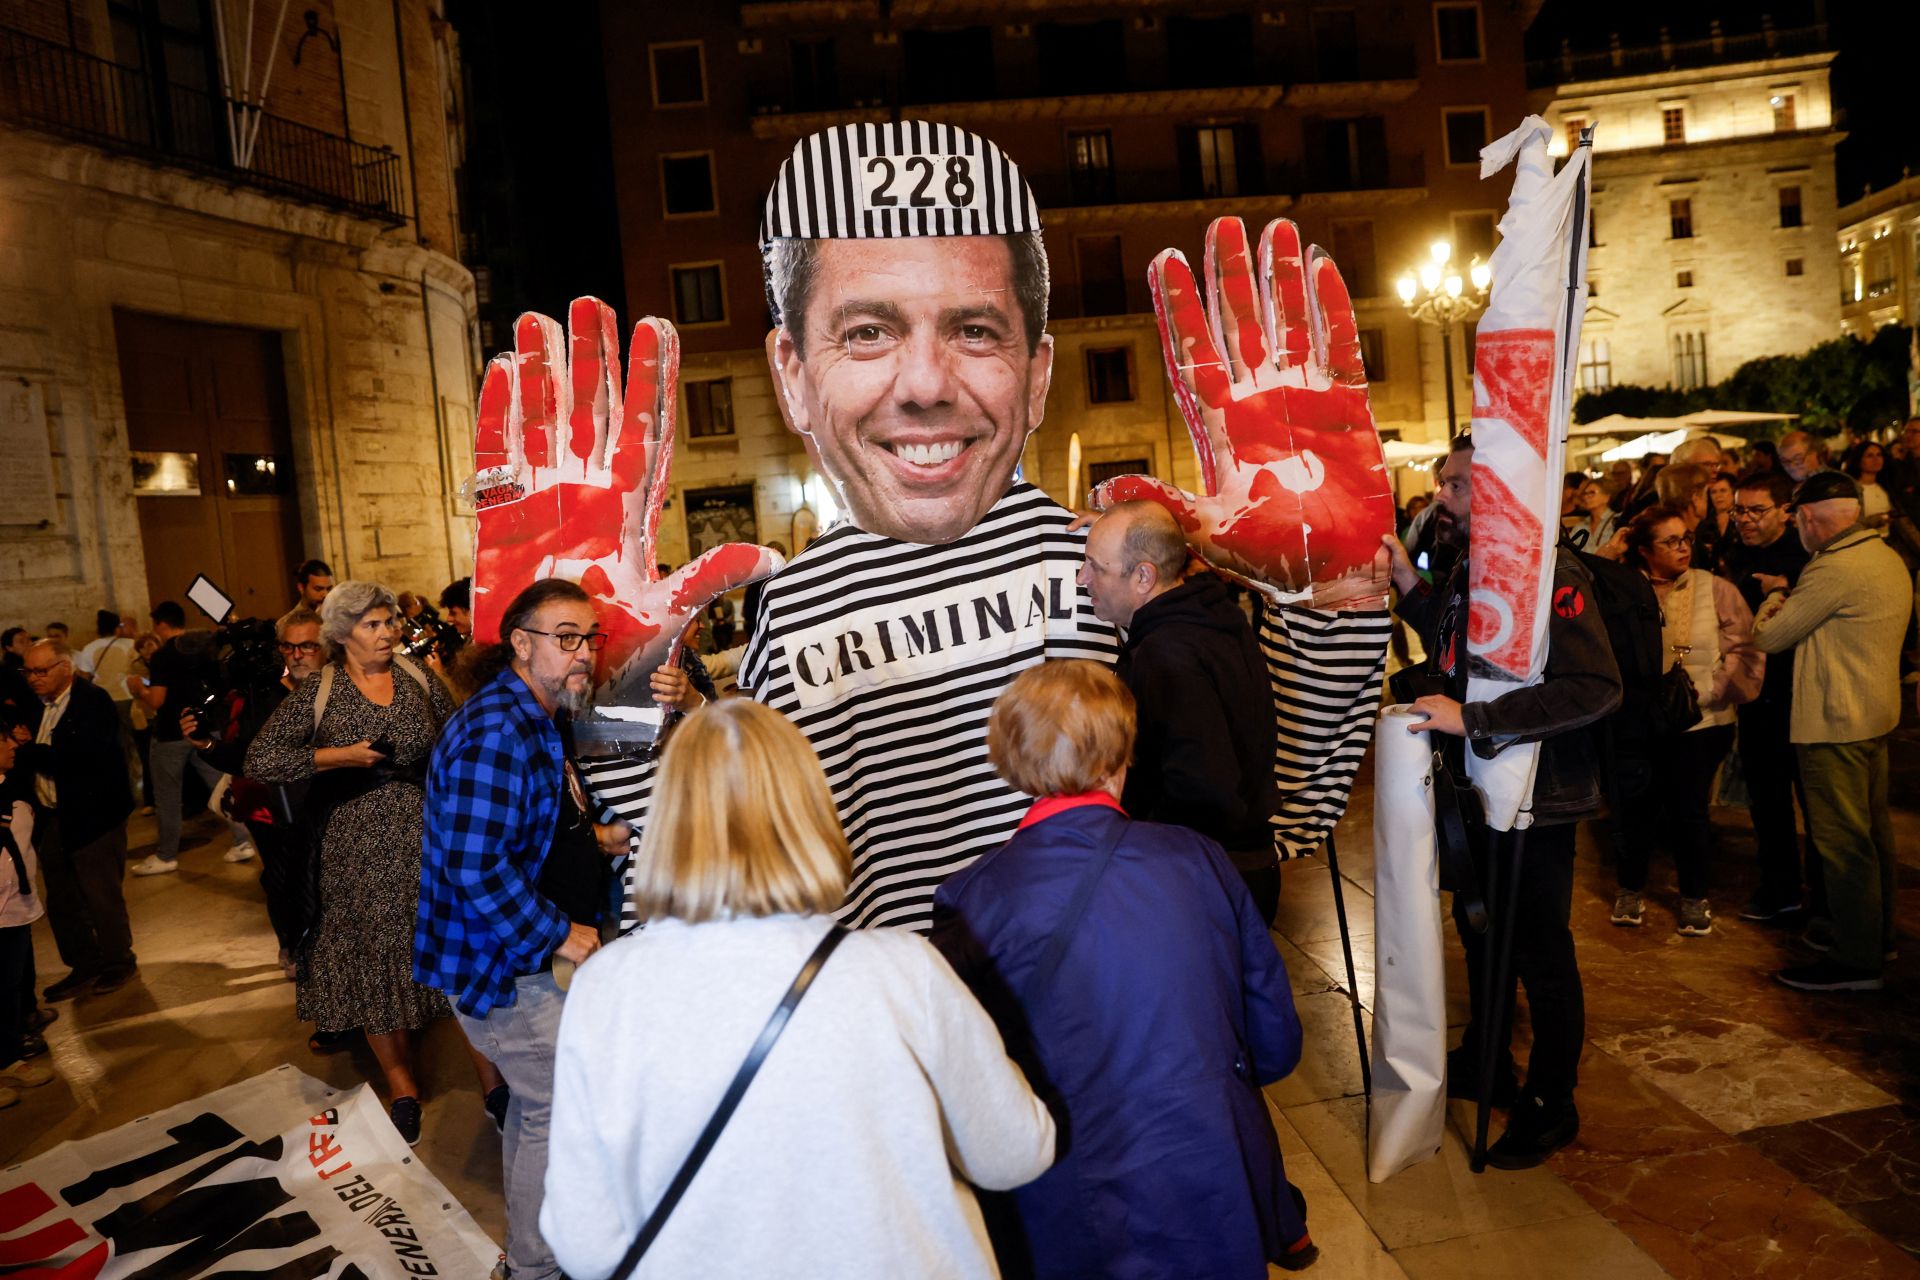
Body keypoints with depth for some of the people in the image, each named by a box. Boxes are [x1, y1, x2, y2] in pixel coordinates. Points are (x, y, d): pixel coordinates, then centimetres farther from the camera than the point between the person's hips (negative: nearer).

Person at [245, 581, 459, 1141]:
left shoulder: (420, 680, 3)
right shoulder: (318, 692, -4)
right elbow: (260, 759, -11)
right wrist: (339, 755, -16)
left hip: (428, 839, 1)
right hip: (359, 847, -1)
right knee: (371, 958, 5)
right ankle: (400, 1082, 20)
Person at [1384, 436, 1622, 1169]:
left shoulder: (1549, 576, -22)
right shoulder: (1468, 571, 6)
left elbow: (1595, 687, -31)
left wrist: (1472, 719, -31)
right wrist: (1409, 586, 7)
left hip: (1534, 803, -9)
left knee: (1541, 954, 7)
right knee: (1479, 931, 23)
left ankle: (1551, 1104, 26)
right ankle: (1485, 1063, 44)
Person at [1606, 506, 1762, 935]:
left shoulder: (1715, 590, 0)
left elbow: (1743, 650, -4)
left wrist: (1705, 689, -16)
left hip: (1700, 721, 0)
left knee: (1690, 809, 6)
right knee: (1638, 806, 9)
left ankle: (1696, 897, 25)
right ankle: (1631, 888, 29)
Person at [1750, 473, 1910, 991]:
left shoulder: (1833, 569, -21)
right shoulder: (1887, 558, 10)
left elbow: (1768, 636, -14)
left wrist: (1774, 594, 5)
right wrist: (1788, 596, 7)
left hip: (1835, 723, -10)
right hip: (1875, 714, 10)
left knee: (1843, 841, -3)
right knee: (1872, 831, 19)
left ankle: (1855, 959, 5)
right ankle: (1874, 933, 32)